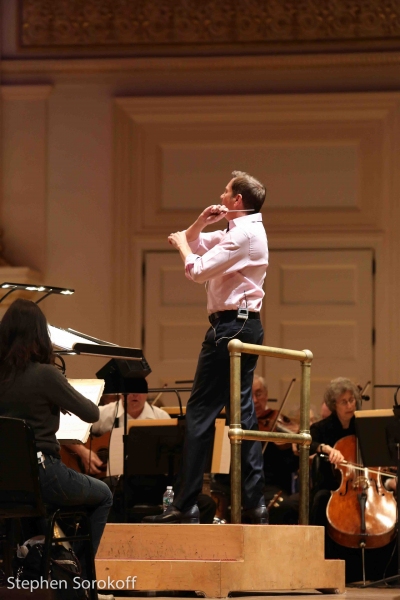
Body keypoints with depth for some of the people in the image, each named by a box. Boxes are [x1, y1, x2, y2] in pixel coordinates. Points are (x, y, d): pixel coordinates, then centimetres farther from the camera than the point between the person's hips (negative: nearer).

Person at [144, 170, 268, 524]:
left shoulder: (244, 234, -14)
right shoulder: (243, 230, 19)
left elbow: (197, 270, -20)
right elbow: (194, 243, 27)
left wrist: (181, 243, -2)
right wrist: (201, 222, 8)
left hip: (231, 325, -11)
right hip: (245, 326, 11)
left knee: (201, 412, -10)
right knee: (242, 411, 9)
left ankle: (186, 506, -11)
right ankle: (254, 503, 7)